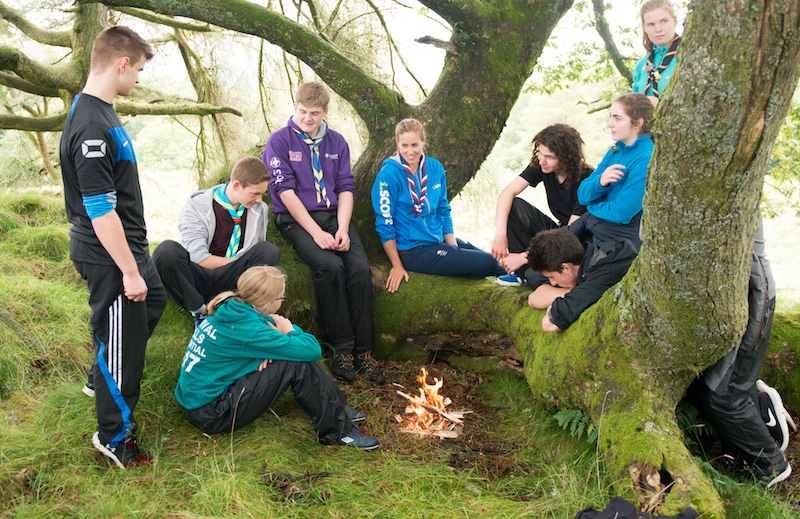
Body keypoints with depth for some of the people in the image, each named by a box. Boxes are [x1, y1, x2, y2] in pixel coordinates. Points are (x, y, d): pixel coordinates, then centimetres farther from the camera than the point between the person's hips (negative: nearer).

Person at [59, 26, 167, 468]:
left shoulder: (100, 113, 7)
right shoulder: (91, 129, -26)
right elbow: (101, 210, -26)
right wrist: (129, 271, -21)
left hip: (127, 245, 11)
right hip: (109, 256, -11)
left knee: (153, 303, 29)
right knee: (122, 338, 2)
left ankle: (100, 379, 46)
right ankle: (114, 435, 22)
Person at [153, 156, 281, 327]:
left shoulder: (259, 208, 5)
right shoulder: (196, 206, -8)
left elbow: (261, 255, 14)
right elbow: (199, 258, -17)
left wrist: (249, 266, -8)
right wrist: (240, 262, -14)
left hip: (230, 280, 2)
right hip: (197, 278, -2)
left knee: (269, 250, -24)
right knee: (166, 250, -32)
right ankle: (199, 311, -18)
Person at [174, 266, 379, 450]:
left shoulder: (230, 307, -1)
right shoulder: (247, 328, -27)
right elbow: (312, 350, -26)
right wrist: (290, 331, -5)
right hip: (210, 415, -9)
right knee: (299, 364, -19)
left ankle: (336, 407, 13)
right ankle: (337, 431, -6)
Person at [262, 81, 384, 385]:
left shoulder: (337, 142, 14)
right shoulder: (280, 141, 0)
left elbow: (345, 188, 9)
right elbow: (286, 192, -9)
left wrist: (342, 229, -9)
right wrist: (316, 232, -17)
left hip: (334, 215, 4)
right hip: (296, 220, -4)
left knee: (360, 268, -22)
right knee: (330, 266, -30)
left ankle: (362, 351, -15)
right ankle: (341, 348, -18)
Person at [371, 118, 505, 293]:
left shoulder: (435, 168, 4)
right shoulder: (388, 175, -14)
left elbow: (443, 211, 12)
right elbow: (384, 223, -12)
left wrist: (454, 249, 3)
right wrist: (397, 265, -12)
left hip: (440, 239, 7)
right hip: (413, 250, -7)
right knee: (487, 264, -13)